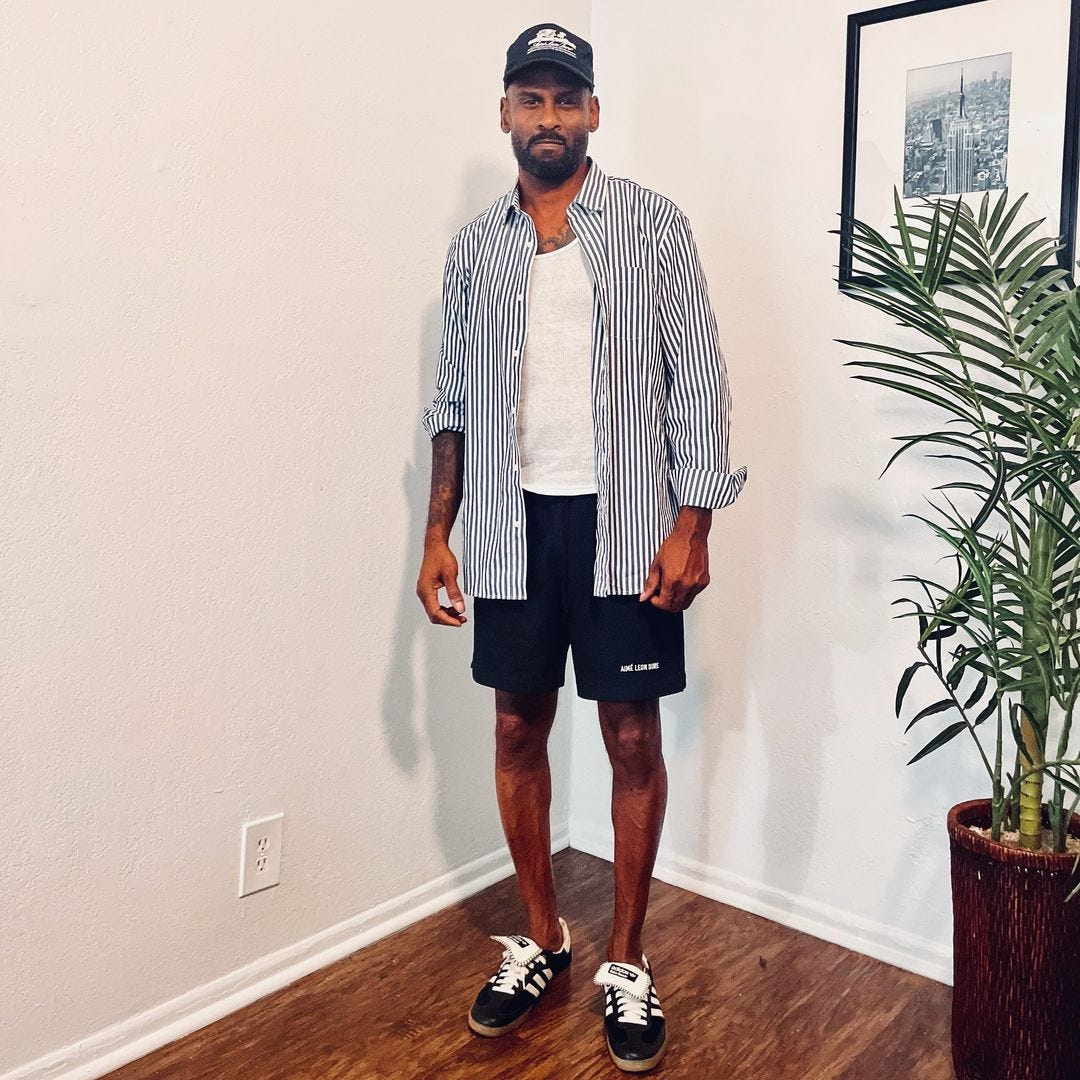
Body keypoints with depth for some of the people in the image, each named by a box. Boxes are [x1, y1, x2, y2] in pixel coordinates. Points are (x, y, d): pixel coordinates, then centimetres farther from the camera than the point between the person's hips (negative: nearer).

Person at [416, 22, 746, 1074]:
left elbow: (696, 382, -3)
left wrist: (691, 526, -11)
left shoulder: (653, 225, 1)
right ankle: (539, 938, 30)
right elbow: (453, 402, 11)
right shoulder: (474, 245, 10)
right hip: (511, 521, 4)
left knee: (632, 737, 3)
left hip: (624, 519, -3)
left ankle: (625, 962, 22)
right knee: (518, 726, 10)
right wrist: (437, 534, 5)